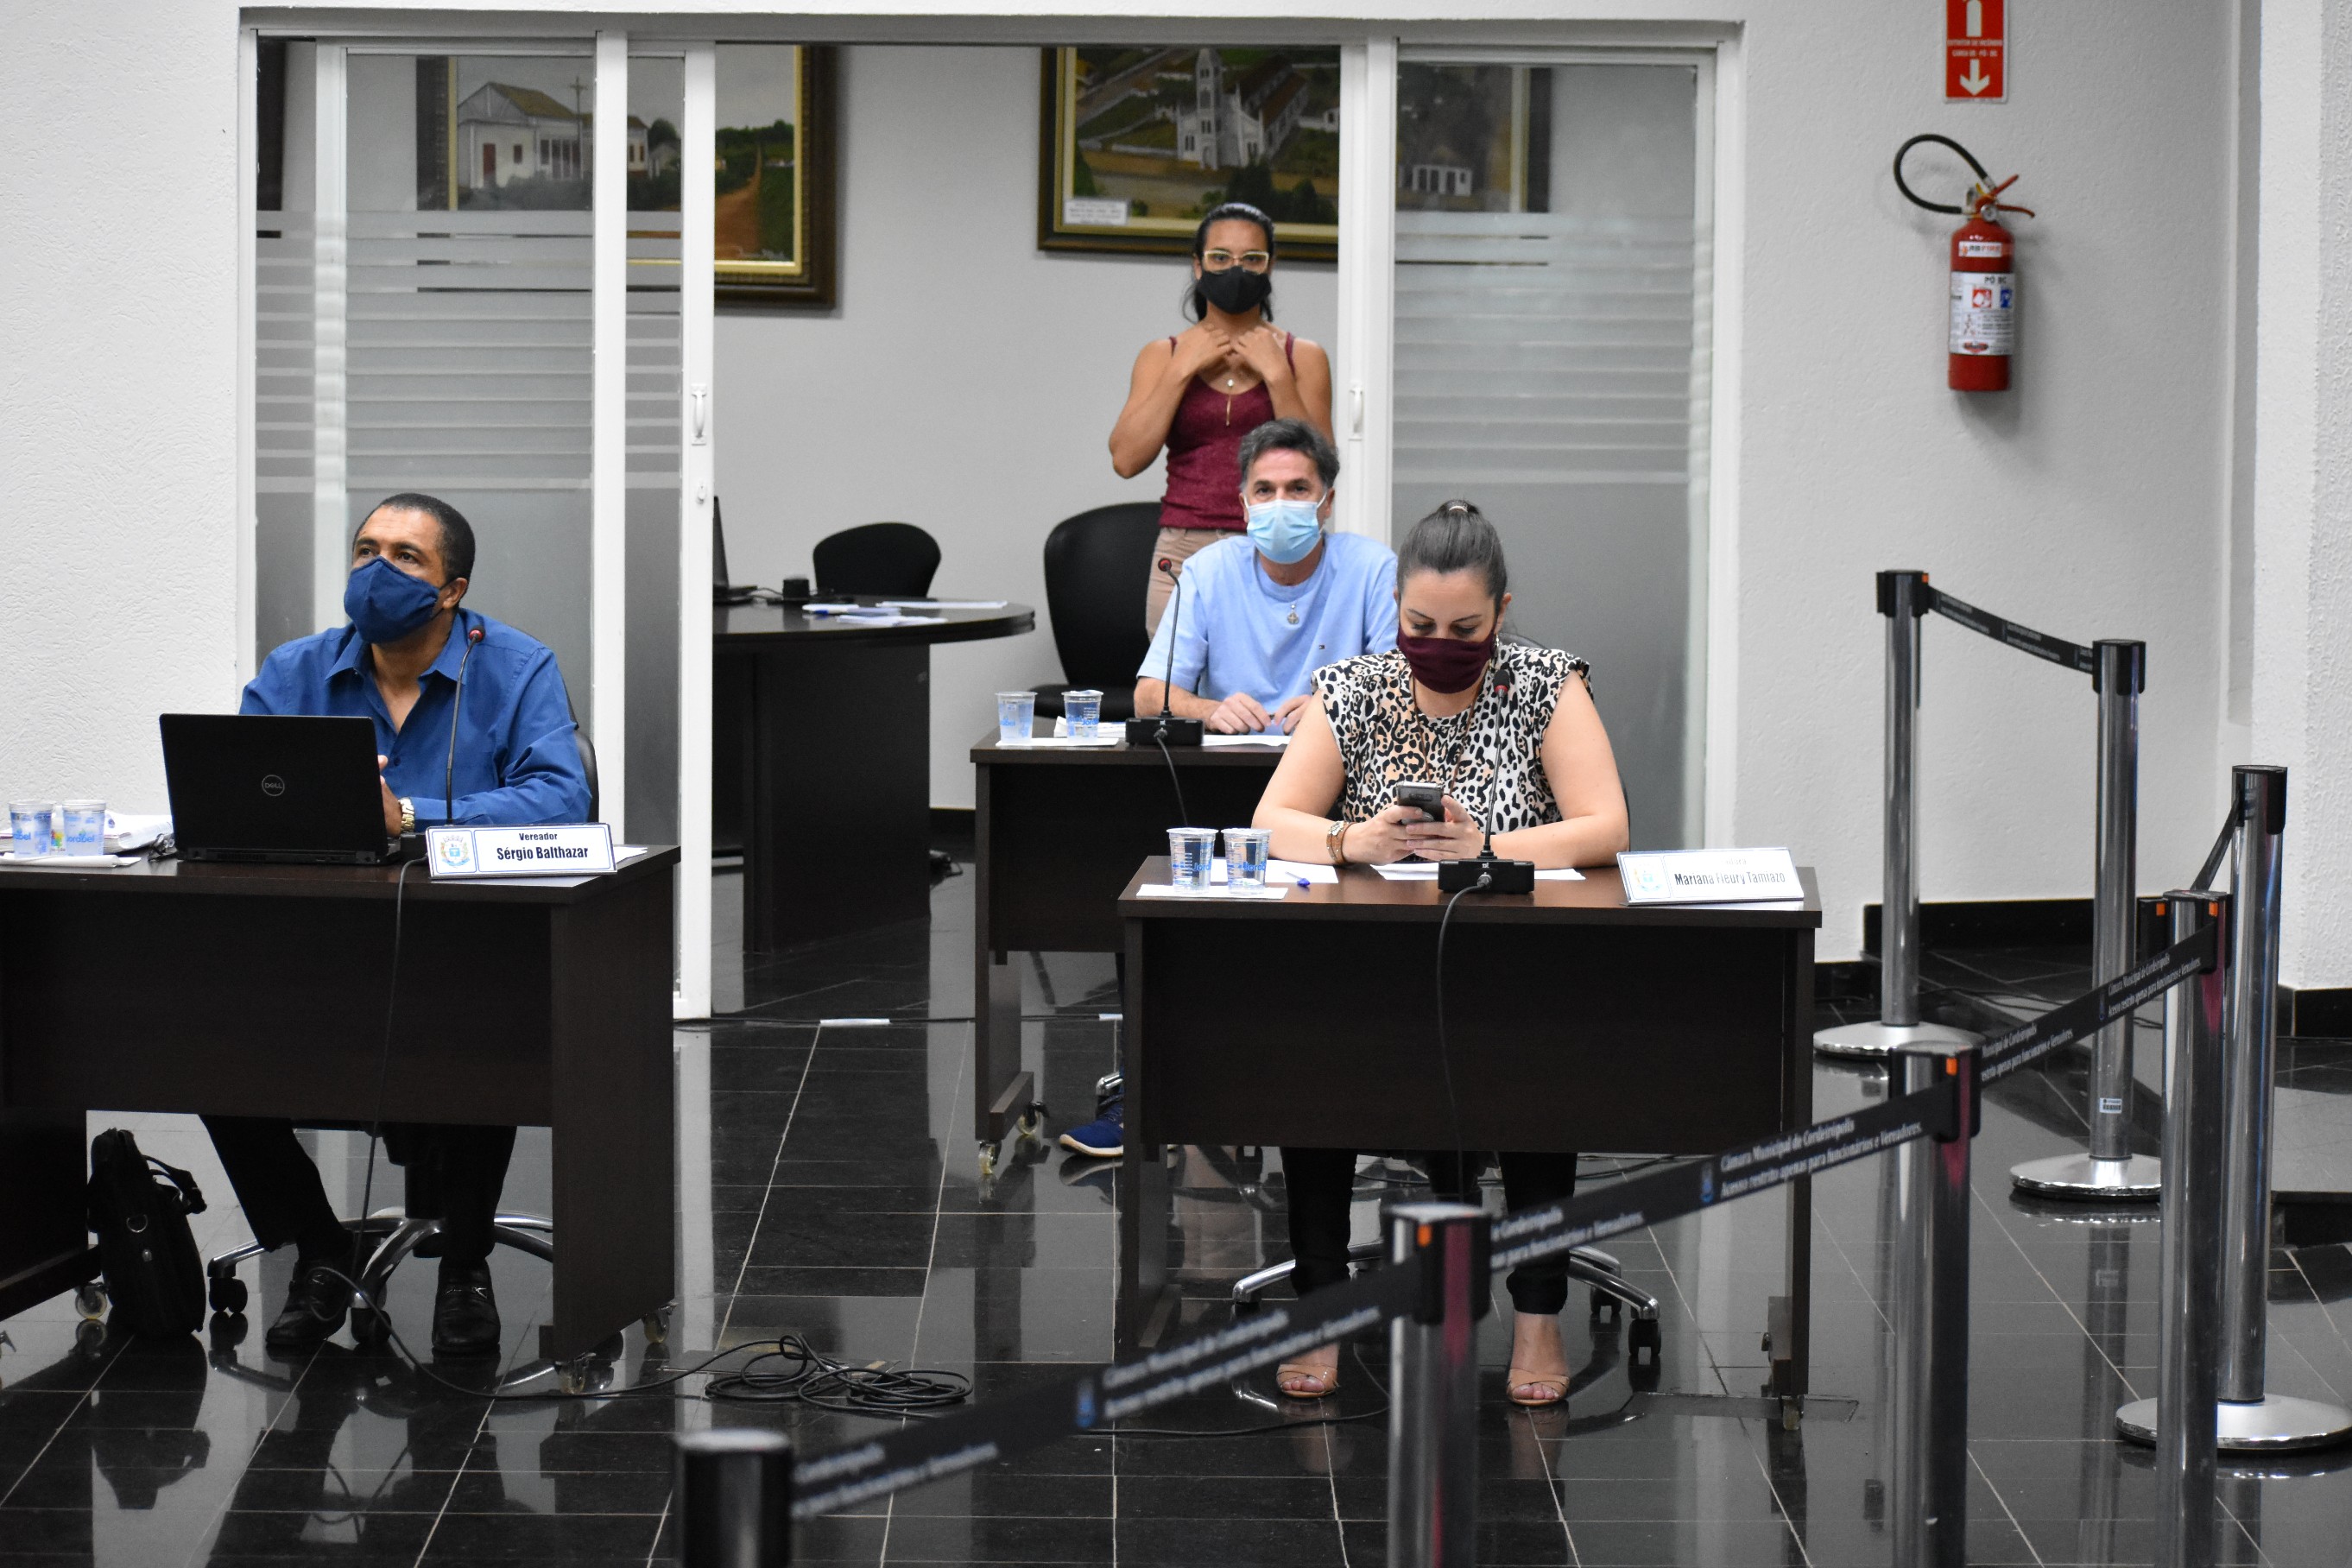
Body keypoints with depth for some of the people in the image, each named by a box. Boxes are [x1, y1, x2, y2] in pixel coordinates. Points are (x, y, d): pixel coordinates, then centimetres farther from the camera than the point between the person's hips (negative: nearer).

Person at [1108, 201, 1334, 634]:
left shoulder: (1302, 358, 10)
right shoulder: (1163, 355, 13)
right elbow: (1126, 459, -1)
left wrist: (1277, 376, -7)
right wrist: (1183, 369, -3)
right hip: (1184, 551, 1)